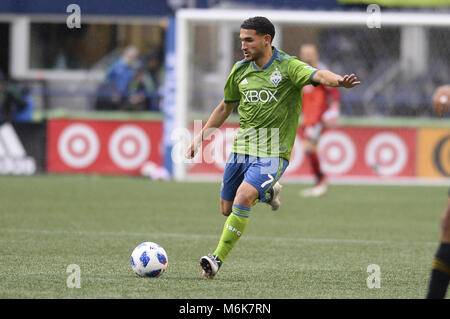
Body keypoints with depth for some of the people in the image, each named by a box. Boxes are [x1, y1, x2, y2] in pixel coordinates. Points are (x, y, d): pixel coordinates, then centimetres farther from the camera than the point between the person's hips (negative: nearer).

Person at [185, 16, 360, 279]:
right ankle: (268, 192, 40)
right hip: (242, 149, 6)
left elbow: (317, 75, -30)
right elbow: (226, 107, 21)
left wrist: (339, 81, -52)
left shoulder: (287, 66, -11)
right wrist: (201, 136, 16)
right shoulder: (241, 70, 6)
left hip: (273, 154, -6)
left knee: (243, 197, -26)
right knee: (227, 209, 11)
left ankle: (218, 259, -20)